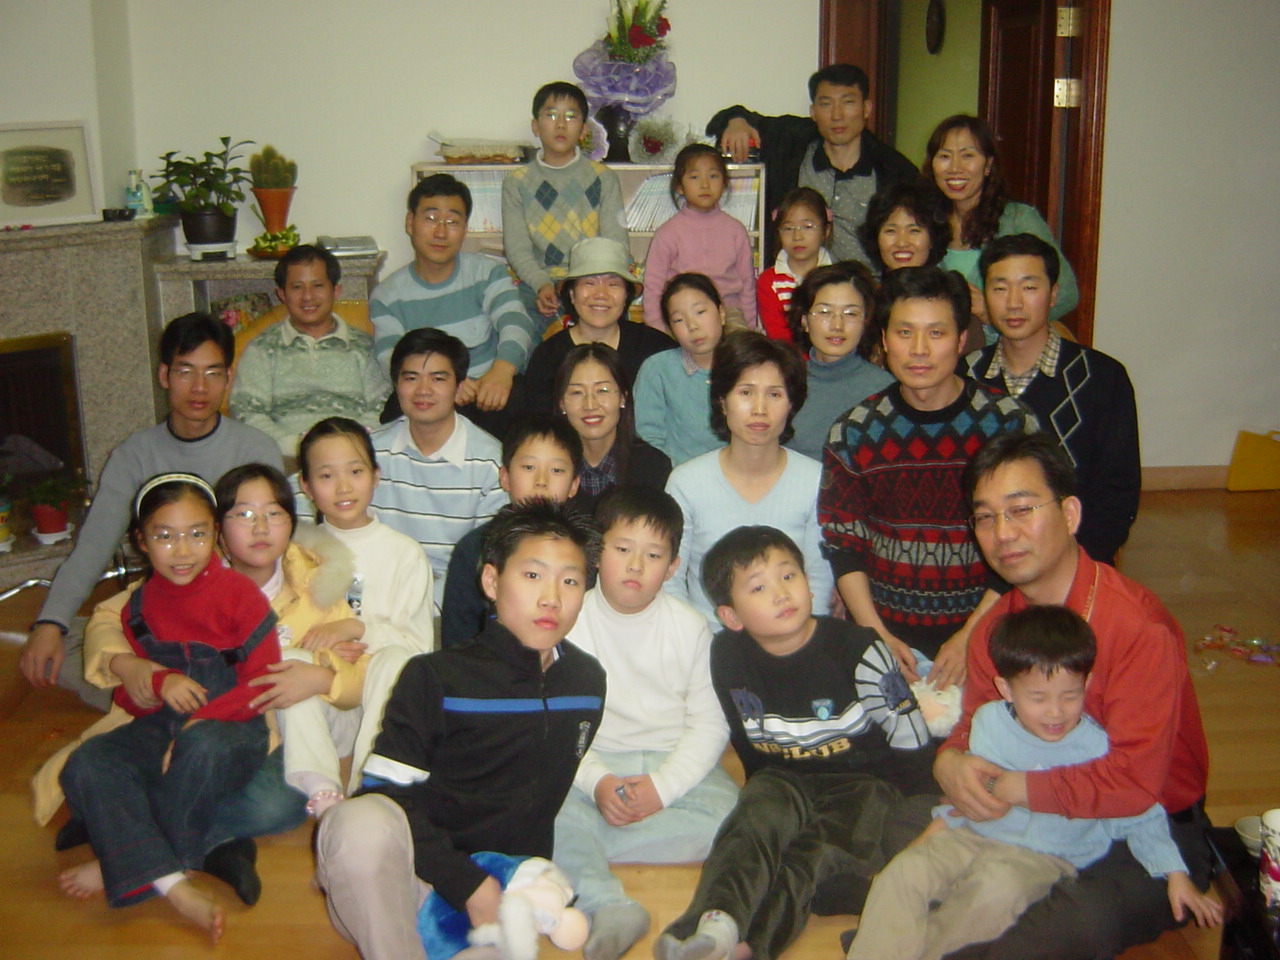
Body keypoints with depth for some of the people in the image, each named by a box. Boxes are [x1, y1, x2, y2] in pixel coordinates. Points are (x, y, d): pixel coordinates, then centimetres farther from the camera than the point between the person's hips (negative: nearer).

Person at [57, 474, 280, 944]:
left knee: (202, 747, -39)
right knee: (85, 766, -21)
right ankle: (174, 887, -27)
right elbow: (131, 692, 9)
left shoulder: (239, 593, -8)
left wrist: (199, 722, -22)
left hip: (230, 727, -5)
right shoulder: (140, 604, 7)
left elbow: (262, 682, -10)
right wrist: (159, 681, -15)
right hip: (162, 726, 5)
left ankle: (125, 864, -16)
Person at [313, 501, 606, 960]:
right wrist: (468, 883, -19)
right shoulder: (436, 677, -5)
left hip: (503, 883, 1)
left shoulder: (587, 682, 10)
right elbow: (386, 790, -12)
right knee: (362, 821, -37)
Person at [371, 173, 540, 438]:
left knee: (512, 402, -34)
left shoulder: (488, 273, 5)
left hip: (487, 396, 1)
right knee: (395, 411, -34)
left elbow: (516, 323, -14)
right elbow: (391, 363, -8)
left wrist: (502, 369, -40)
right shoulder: (386, 296, 6)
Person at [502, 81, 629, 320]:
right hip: (537, 285, 0)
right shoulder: (516, 182, 11)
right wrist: (541, 284, -18)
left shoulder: (603, 178, 10)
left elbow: (615, 243, 2)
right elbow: (516, 247, 2)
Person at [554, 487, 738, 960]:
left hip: (674, 761, 1)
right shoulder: (570, 622, -1)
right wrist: (596, 782, -21)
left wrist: (663, 786, -17)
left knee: (729, 814, -27)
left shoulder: (689, 627, 1)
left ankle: (578, 851, -22)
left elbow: (709, 724, -3)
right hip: (591, 762, -1)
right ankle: (608, 906, -43)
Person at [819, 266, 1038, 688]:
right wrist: (878, 635, -6)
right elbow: (843, 547, 4)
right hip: (885, 629, 1)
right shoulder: (854, 432, 1)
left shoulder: (1011, 424, -3)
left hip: (982, 629, -1)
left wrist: (972, 637, -9)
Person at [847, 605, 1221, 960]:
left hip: (1043, 859, -3)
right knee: (903, 873, -24)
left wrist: (1176, 877, -4)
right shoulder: (989, 722, 1)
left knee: (1000, 887, -37)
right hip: (972, 840, 3)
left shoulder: (1099, 748, -8)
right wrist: (924, 843, 11)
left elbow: (1140, 819, 3)